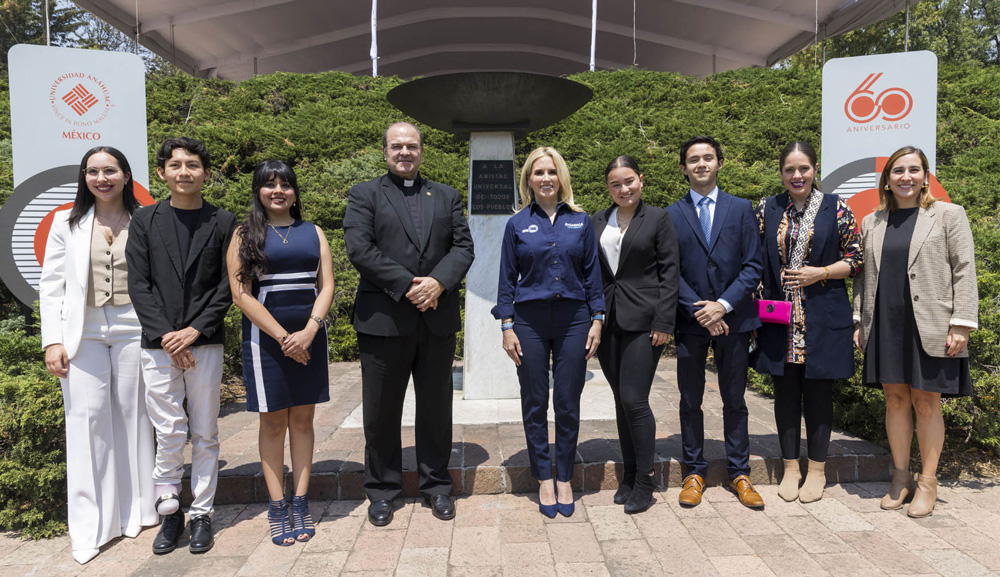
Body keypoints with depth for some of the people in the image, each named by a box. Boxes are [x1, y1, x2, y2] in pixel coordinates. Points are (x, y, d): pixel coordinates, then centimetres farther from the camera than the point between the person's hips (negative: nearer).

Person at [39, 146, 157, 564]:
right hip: (83, 333, 1)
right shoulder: (67, 223, 8)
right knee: (87, 420, 0)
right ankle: (92, 525, 10)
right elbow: (51, 284, 6)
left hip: (133, 330, -1)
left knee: (133, 415, 5)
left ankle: (136, 510, 20)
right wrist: (53, 341, -2)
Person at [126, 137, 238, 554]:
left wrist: (195, 330, -10)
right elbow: (138, 285, 1)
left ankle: (201, 514, 19)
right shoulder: (145, 220, 8)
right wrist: (165, 336, -9)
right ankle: (169, 512, 20)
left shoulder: (223, 222, 5)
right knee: (168, 434, 2)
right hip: (159, 344, 0)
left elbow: (227, 285, 0)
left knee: (205, 434, 7)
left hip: (205, 342, 0)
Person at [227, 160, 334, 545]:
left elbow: (327, 286, 3)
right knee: (273, 423, 4)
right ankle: (277, 507, 14)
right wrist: (282, 336, -12)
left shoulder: (313, 233, 10)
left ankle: (301, 504, 15)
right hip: (265, 338, -2)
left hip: (309, 337, 2)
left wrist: (309, 332, -12)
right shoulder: (244, 235, 3)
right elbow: (241, 294, -5)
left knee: (303, 419, 7)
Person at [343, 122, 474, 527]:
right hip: (383, 320, -2)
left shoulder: (447, 197, 15)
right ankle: (381, 489, 24)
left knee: (436, 406, 11)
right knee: (381, 410, 7)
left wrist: (438, 282, -13)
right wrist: (407, 286, -15)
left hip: (438, 320, 3)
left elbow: (463, 247, 5)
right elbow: (359, 249, -8)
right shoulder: (364, 195, 6)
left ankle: (436, 485, 26)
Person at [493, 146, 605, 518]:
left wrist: (597, 320, 1)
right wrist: (507, 327, -2)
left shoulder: (580, 221, 6)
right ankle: (543, 479, 21)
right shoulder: (517, 225, 3)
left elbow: (592, 274, 7)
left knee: (568, 403, 6)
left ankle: (564, 479, 21)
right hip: (530, 321, 0)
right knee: (535, 404, 6)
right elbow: (507, 279, 4)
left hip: (573, 319, 1)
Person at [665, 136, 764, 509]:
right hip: (690, 322, 0)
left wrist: (723, 304, -12)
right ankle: (695, 472, 20)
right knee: (690, 402, 7)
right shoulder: (671, 215, 5)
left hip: (733, 319, 1)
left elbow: (753, 266, 1)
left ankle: (739, 473, 21)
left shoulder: (741, 209, 7)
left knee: (734, 400, 9)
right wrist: (699, 311, -10)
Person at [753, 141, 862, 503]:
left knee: (818, 391, 5)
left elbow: (856, 259, 3)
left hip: (823, 318, -2)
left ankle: (817, 469, 20)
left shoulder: (835, 209, 1)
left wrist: (820, 273, -12)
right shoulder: (767, 210, 7)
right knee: (785, 391, 7)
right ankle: (791, 467, 21)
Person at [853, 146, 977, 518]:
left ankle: (927, 483, 17)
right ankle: (901, 478, 21)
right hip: (885, 326, 3)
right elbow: (864, 276, 14)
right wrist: (859, 321, 8)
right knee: (895, 400, 9)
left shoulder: (948, 215, 2)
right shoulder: (871, 223, 12)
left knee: (926, 403, 3)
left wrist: (961, 324, -10)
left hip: (930, 328, -3)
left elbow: (964, 272, -3)